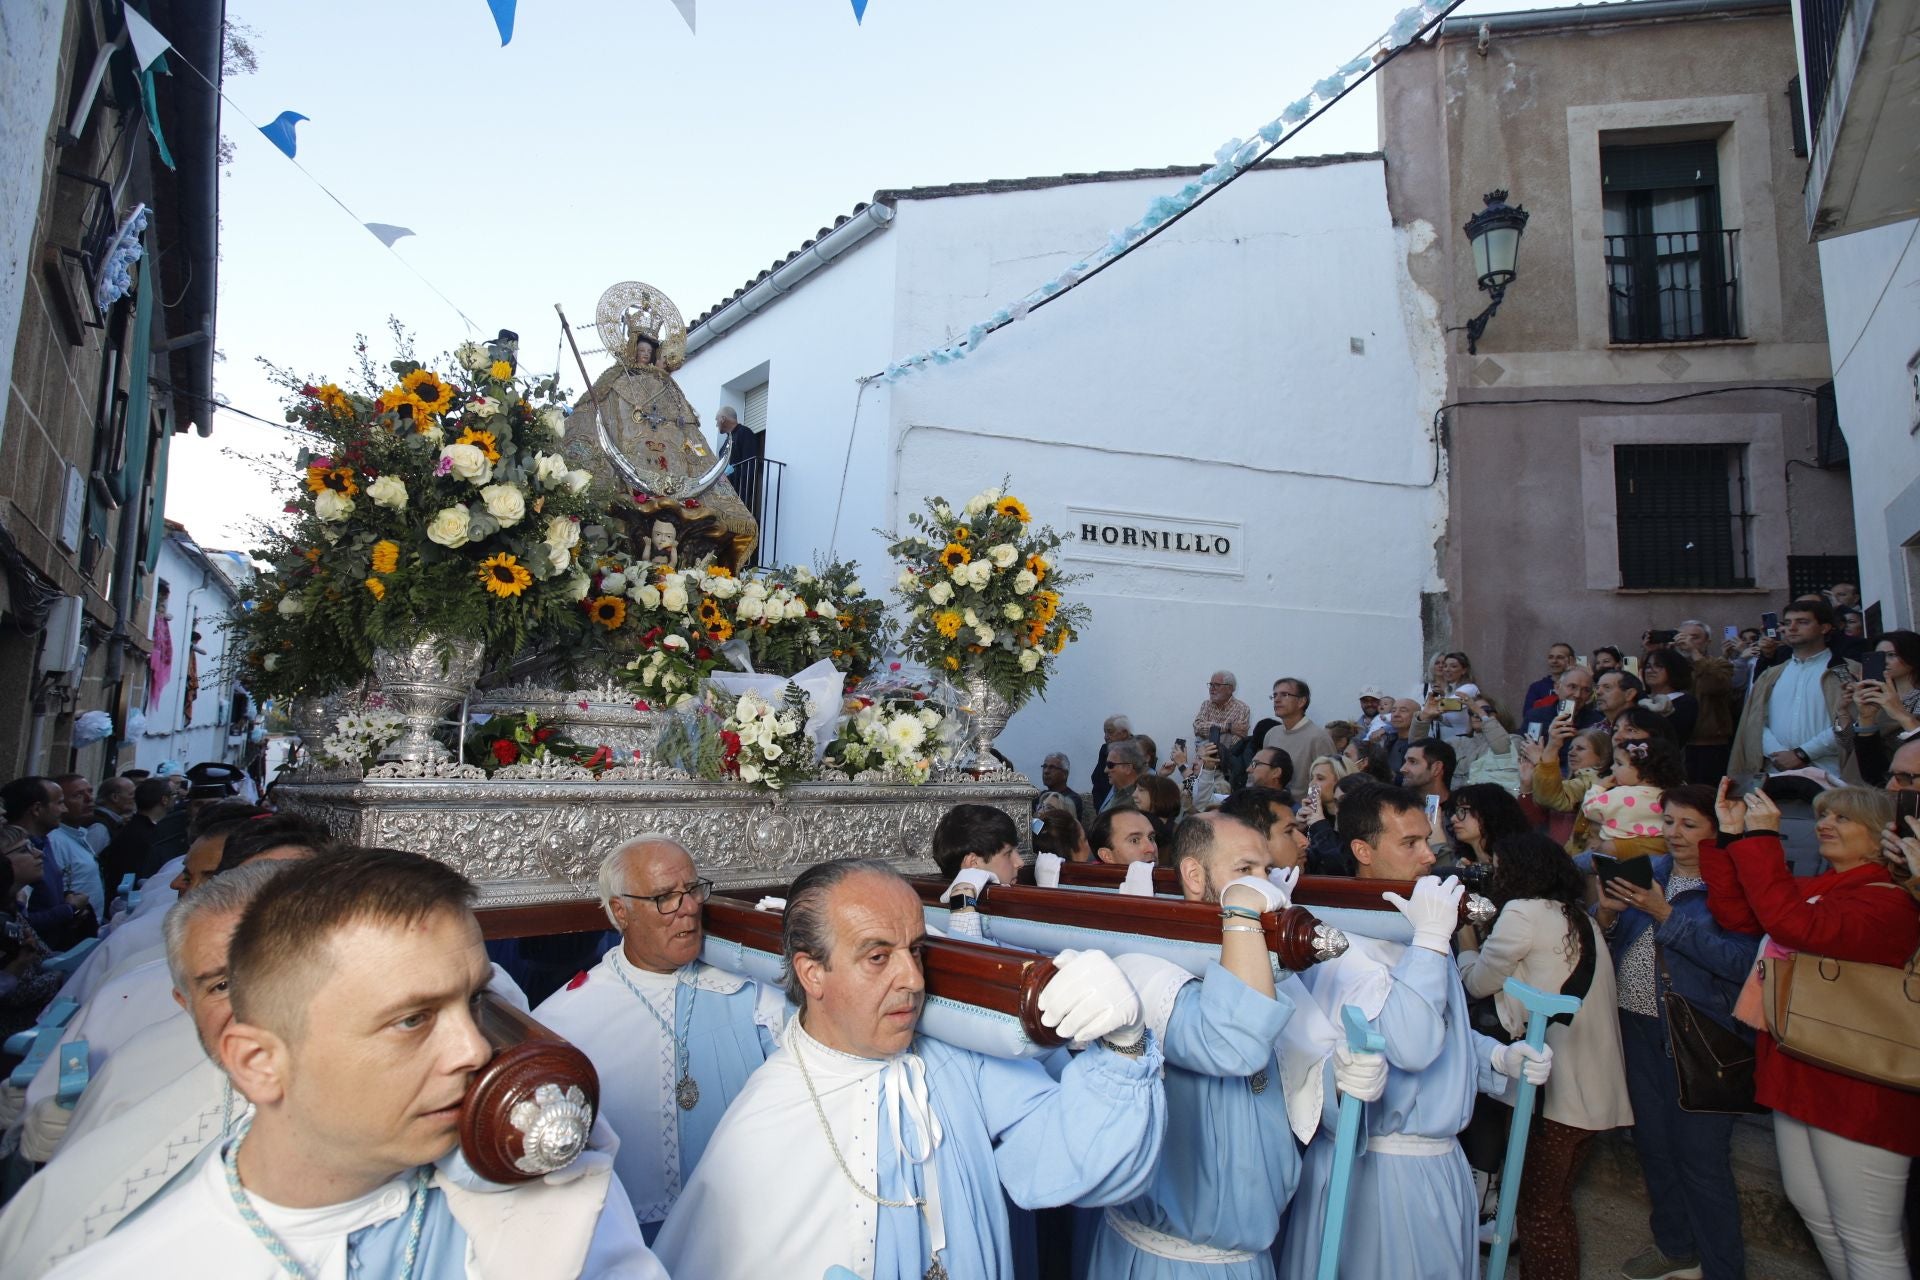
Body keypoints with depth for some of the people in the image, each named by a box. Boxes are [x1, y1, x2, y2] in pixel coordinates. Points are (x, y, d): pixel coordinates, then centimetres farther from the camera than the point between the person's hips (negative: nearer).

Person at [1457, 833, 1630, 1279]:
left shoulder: (1523, 912, -13)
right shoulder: (1577, 916, 15)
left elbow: (1478, 983, -5)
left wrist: (1467, 943, 12)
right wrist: (1484, 945, 15)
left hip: (1556, 1086, -9)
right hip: (1595, 1086, 9)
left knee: (1538, 1207, 2)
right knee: (1557, 1201, 18)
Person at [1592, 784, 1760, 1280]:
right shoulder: (1648, 870, 6)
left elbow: (1738, 961, -23)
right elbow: (1603, 940, 7)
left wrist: (1664, 914, -25)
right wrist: (1606, 913, -14)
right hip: (1639, 1028, 6)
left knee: (1701, 1157, 1)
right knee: (1652, 1143, 18)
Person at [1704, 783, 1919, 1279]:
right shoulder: (1811, 888, 8)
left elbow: (1793, 924, -34)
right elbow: (1737, 913, -2)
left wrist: (1760, 839, -29)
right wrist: (1732, 835, -6)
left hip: (1856, 1088, -8)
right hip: (1799, 1071, 8)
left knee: (1868, 1240, 4)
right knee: (1810, 1205, 22)